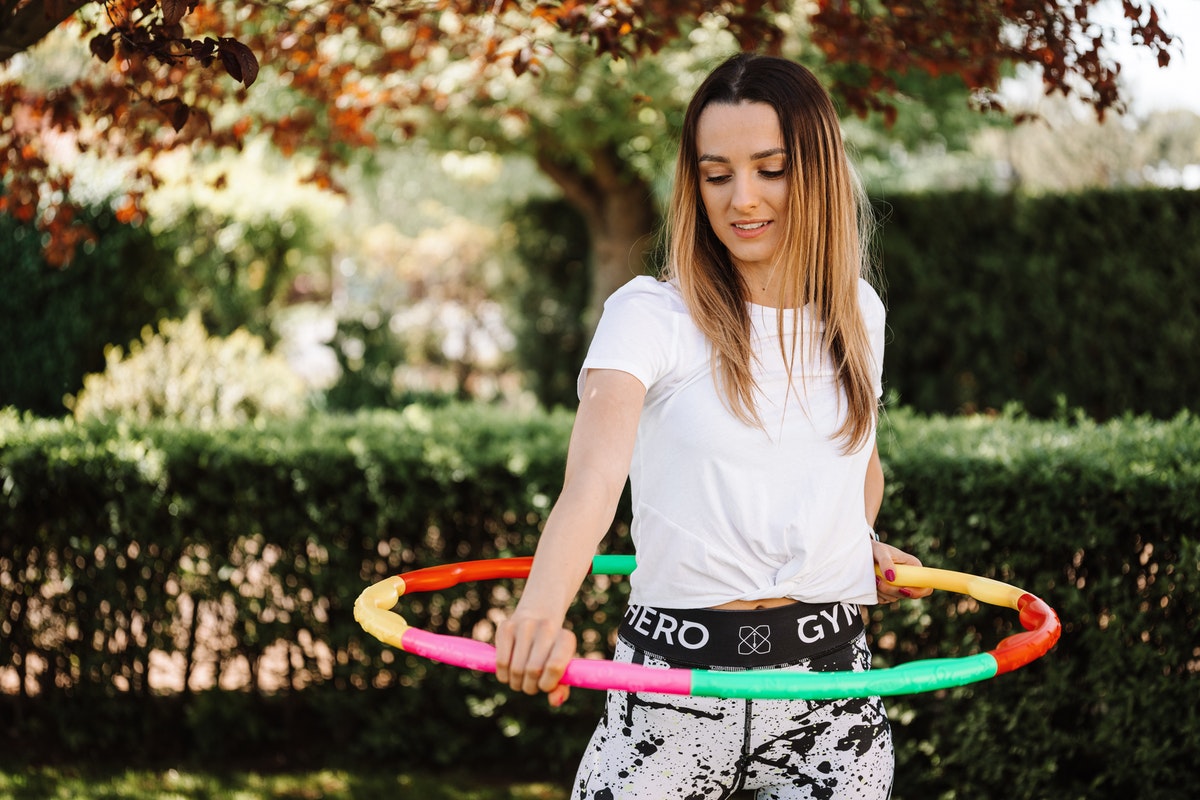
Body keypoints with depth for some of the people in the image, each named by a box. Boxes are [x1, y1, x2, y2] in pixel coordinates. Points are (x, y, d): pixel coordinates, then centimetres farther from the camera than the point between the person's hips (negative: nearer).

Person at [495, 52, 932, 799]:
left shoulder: (858, 313, 7)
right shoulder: (652, 314, -9)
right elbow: (595, 474, -27)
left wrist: (863, 543, 8)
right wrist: (541, 610, -44)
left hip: (831, 684, 4)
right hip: (675, 688, -4)